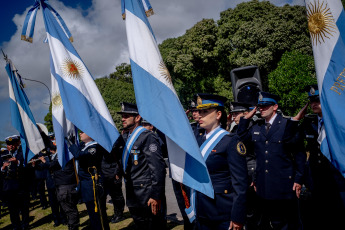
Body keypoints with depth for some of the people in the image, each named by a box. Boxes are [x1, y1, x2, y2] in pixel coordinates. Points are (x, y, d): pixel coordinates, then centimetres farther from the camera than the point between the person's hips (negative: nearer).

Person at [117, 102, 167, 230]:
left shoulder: (147, 137, -15)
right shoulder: (125, 137, 11)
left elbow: (158, 167, -20)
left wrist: (156, 196, -22)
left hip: (146, 196, -8)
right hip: (132, 196, 9)